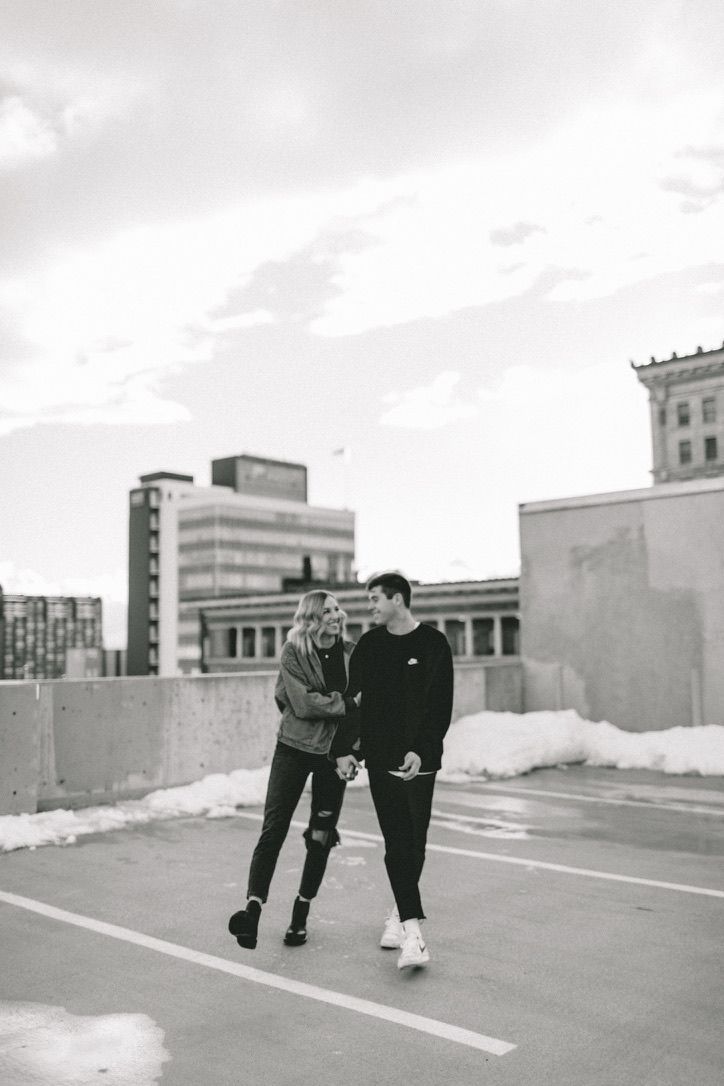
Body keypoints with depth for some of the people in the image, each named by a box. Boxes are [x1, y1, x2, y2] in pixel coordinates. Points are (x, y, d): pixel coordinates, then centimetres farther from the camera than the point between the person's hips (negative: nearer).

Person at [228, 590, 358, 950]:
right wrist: (345, 704, -15)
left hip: (334, 753, 3)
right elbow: (302, 703, -16)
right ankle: (253, 909, -11)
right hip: (294, 748, -2)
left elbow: (362, 704, 7)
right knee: (273, 829, -10)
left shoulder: (352, 653, 3)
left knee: (321, 837, 7)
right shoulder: (292, 652, -5)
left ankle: (301, 913, 20)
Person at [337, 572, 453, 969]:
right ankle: (411, 929, -1)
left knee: (413, 845, 5)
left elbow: (442, 706, -5)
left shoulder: (433, 644, -3)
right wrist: (344, 749, 3)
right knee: (397, 844, -3)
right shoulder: (369, 644, 6)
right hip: (380, 758, 1)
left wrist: (422, 750, -15)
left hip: (418, 760, -1)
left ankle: (400, 912, 26)